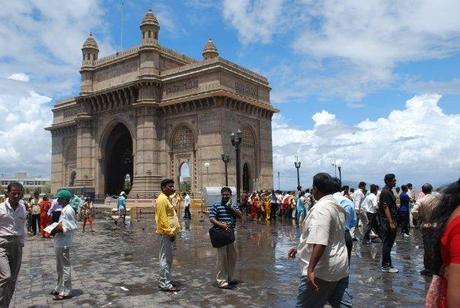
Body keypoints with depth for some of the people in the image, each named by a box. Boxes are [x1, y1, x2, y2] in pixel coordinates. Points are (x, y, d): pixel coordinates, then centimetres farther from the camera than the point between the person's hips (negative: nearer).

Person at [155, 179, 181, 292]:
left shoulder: (167, 198, 16)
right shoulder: (162, 199, -16)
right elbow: (162, 218, -21)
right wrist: (169, 232, -21)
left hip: (170, 233, 11)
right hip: (165, 234, -11)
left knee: (168, 259, 16)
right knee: (165, 259, -5)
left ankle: (164, 281, 26)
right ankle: (165, 284, 2)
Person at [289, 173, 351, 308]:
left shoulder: (321, 208, -19)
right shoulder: (336, 205, 12)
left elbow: (319, 242, -29)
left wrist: (310, 269, -32)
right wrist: (299, 247, 24)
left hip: (322, 270, -9)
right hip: (340, 267, 9)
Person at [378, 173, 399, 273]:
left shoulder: (389, 191, 15)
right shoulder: (385, 192, -17)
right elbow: (386, 208, -21)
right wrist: (391, 222, -23)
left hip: (391, 220, 10)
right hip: (387, 221, -10)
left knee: (389, 243, 15)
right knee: (387, 243, -4)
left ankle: (387, 264, 23)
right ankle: (386, 266, 3)